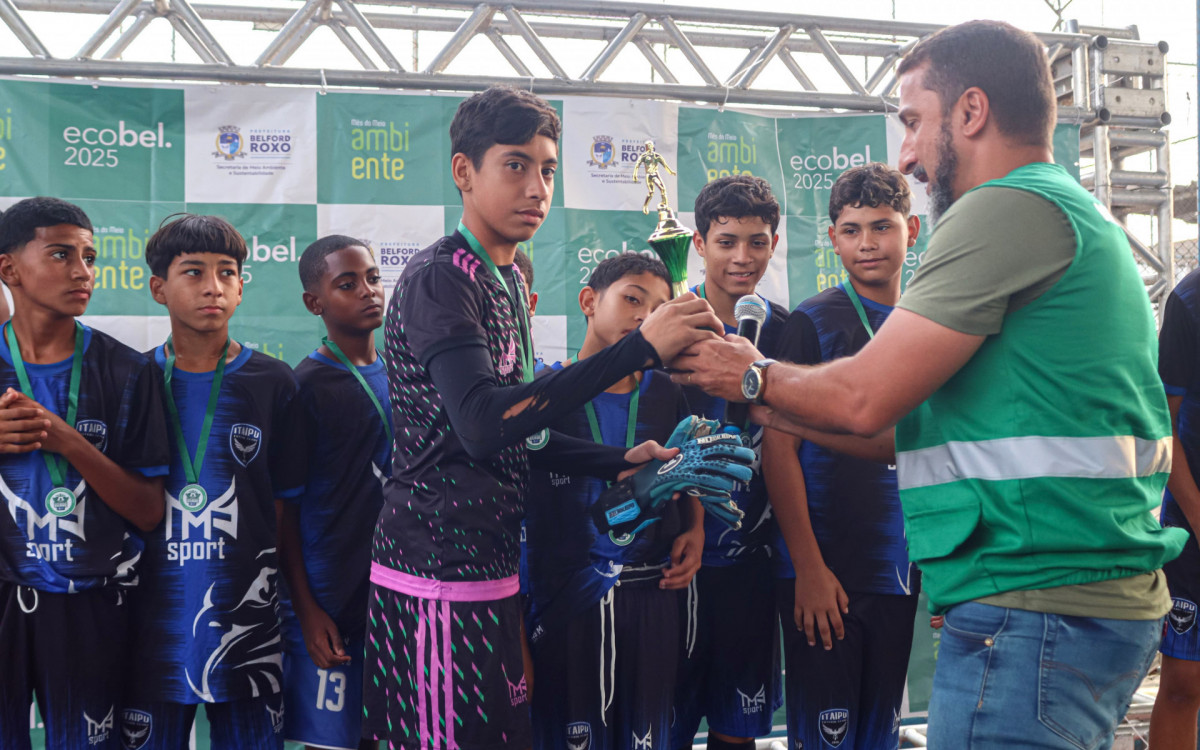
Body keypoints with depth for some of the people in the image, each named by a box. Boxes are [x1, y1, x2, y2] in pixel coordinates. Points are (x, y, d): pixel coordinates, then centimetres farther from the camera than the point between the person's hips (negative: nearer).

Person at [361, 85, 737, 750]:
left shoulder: (507, 281, 15)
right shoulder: (439, 279, -15)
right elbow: (483, 425, -30)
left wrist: (620, 464, 8)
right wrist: (640, 348, -32)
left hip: (487, 568, 9)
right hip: (440, 576, -9)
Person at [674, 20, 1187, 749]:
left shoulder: (1010, 205, -13)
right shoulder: (1082, 214, 19)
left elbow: (867, 397, -16)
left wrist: (756, 378, 2)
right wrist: (775, 409, 21)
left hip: (1031, 613, -10)